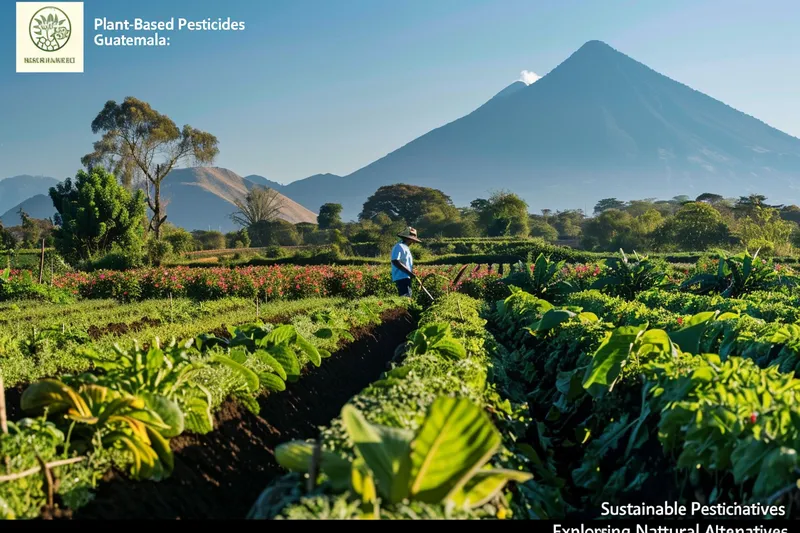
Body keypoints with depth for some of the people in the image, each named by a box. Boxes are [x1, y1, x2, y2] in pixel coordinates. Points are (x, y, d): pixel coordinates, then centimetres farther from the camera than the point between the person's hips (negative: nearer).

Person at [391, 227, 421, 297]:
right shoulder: (399, 247, -12)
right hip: (401, 278, -11)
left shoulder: (405, 247, 21)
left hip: (406, 277, 11)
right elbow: (395, 261, -23)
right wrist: (408, 272, -23)